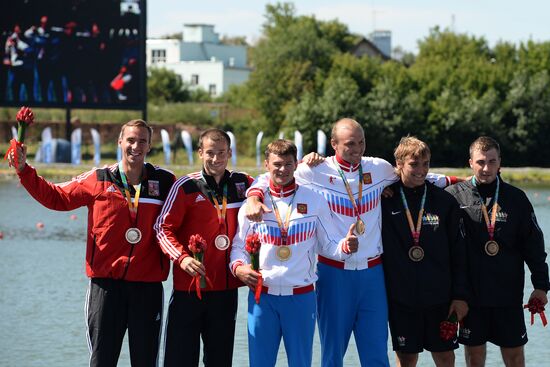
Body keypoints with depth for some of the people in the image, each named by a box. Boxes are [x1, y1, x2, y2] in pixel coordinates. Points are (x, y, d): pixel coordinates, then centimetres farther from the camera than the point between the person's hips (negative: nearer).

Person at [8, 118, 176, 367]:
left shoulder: (165, 183, 3)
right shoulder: (98, 180, 3)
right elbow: (56, 197, 8)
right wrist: (23, 170, 1)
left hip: (148, 284, 1)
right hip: (105, 283, 0)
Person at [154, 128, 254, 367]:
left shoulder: (242, 185, 7)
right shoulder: (185, 186, -3)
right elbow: (163, 228, -5)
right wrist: (181, 257, -20)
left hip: (226, 287, 4)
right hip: (188, 287, -4)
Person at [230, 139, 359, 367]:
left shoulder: (314, 201, 4)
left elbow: (329, 244, 4)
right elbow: (238, 245, 10)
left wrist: (345, 246, -17)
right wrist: (238, 267, -10)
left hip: (301, 297, 0)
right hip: (262, 295, 0)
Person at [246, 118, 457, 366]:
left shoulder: (380, 168, 6)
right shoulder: (316, 171, -4)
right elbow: (270, 179, -1)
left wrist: (453, 181, 22)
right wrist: (254, 198, -20)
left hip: (372, 272, 2)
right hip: (333, 273, -2)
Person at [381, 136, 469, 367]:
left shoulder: (445, 201, 1)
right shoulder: (385, 199, -1)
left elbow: (459, 252, 3)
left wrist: (461, 295, 0)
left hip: (440, 297, 1)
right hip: (400, 298, -1)